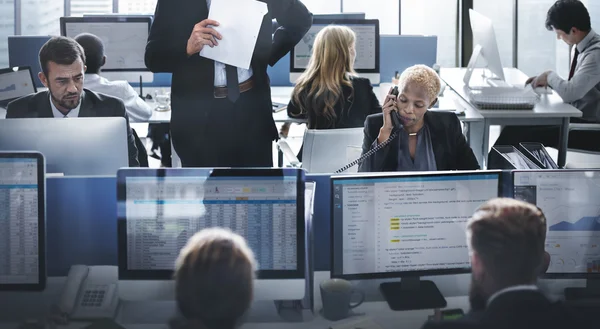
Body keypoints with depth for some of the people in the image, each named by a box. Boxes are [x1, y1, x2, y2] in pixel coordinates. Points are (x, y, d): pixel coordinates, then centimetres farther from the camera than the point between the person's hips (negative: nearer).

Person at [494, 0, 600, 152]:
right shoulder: (580, 47, 7)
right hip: (576, 117, 9)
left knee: (528, 136, -18)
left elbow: (570, 93, -29)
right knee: (518, 126, -4)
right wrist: (548, 81, 2)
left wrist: (550, 76, -10)